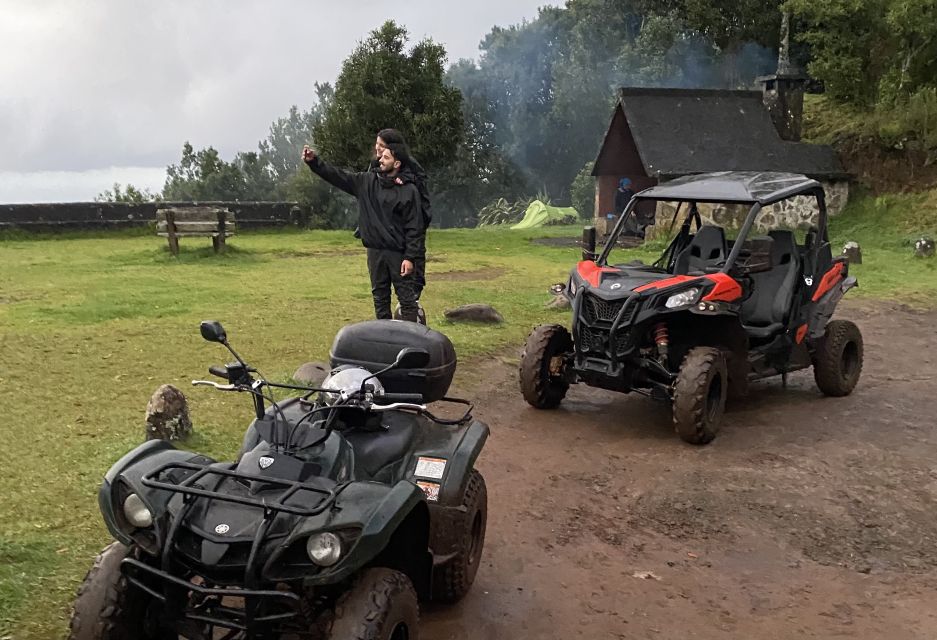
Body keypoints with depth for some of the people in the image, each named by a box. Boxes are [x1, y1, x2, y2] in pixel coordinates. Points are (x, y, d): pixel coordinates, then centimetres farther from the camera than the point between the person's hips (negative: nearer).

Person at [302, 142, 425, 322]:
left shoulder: (409, 191, -9)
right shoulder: (366, 181, 5)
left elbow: (415, 228, -11)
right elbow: (338, 176, 6)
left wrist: (410, 257, -15)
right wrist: (314, 161, -5)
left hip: (398, 253, -5)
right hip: (374, 251, 5)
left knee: (406, 297, 0)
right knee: (380, 297, 13)